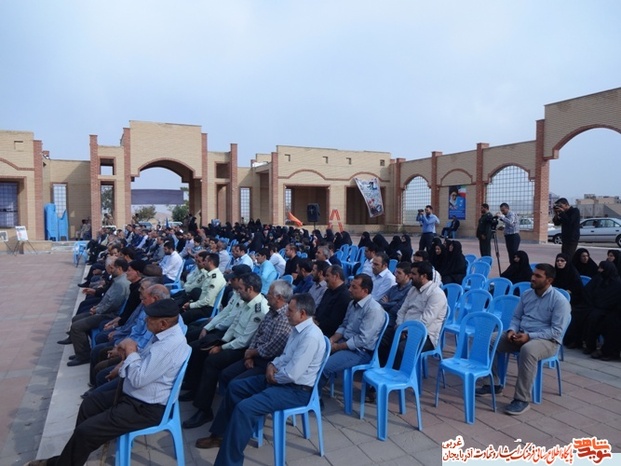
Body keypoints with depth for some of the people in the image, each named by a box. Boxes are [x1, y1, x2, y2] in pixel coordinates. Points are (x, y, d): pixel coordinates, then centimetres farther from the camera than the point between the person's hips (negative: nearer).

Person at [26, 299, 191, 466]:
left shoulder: (169, 345, -31)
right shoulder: (166, 334, 1)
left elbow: (139, 379, -29)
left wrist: (131, 351, -17)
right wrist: (129, 354, -7)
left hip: (145, 408, -11)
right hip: (135, 395, 11)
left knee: (85, 431, -10)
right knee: (89, 403, 20)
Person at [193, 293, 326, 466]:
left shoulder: (311, 336, -26)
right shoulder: (298, 328, 6)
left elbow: (292, 374, -28)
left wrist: (274, 376, -9)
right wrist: (272, 365, 0)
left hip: (297, 390, -11)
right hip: (282, 379, 11)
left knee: (244, 408, -25)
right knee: (235, 387, 13)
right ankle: (220, 434, 29)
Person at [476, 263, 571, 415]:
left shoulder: (559, 300, -12)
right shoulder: (526, 294, 8)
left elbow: (557, 331, -17)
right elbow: (516, 317, 14)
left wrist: (529, 336, -24)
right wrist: (512, 330, -9)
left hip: (547, 340, -6)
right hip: (521, 335, 7)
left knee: (528, 350, -40)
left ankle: (522, 399, -28)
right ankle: (495, 383, 2)